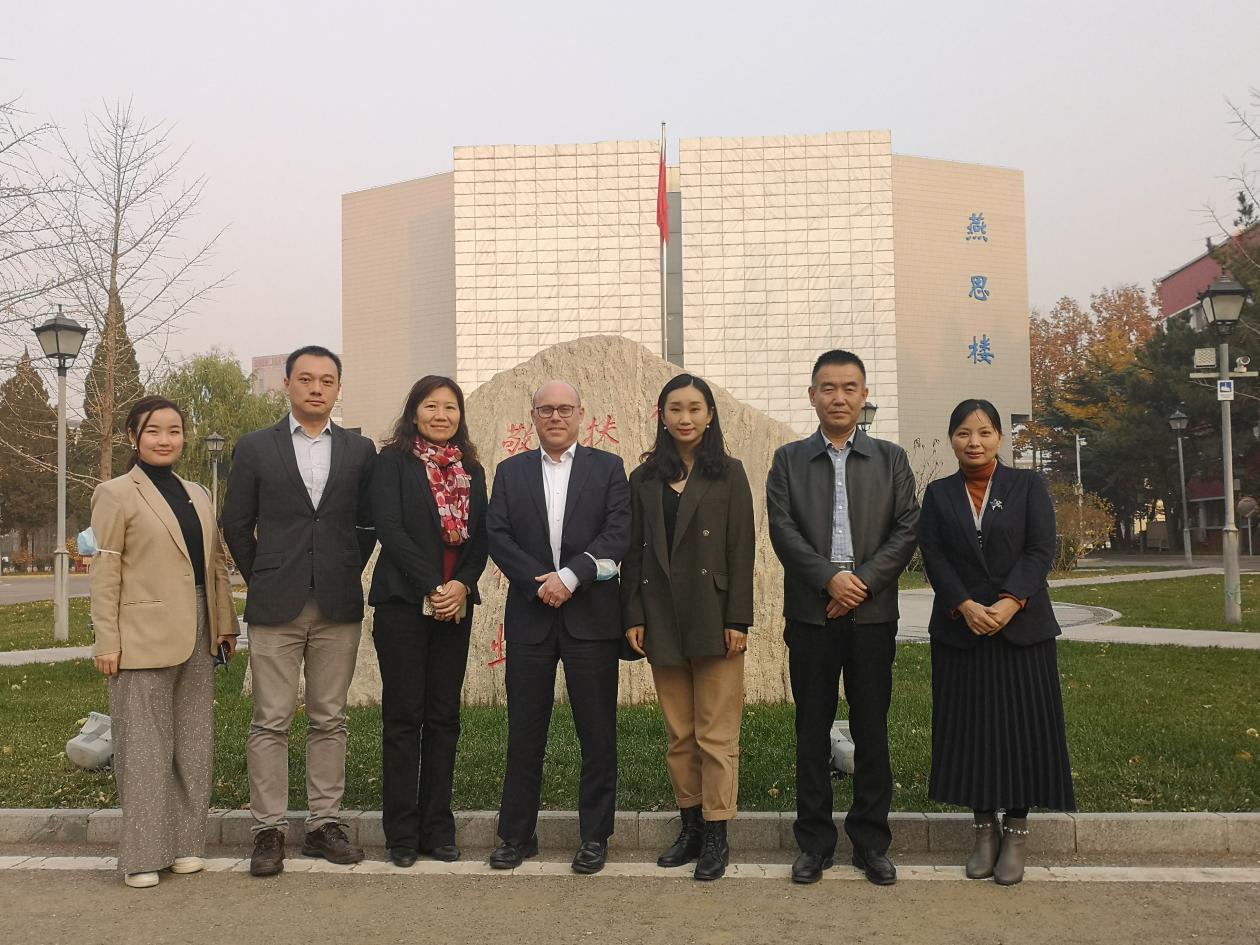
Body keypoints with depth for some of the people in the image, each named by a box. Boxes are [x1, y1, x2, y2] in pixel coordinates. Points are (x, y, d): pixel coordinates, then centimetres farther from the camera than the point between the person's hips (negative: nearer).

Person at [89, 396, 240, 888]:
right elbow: (105, 573, -6)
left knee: (194, 745, 9)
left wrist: (226, 622, 11)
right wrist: (107, 641, -10)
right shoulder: (116, 494, -2)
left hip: (196, 638, 6)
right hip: (143, 638, -6)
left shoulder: (198, 496, 15)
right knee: (144, 748, 0)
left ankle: (185, 844, 19)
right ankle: (142, 855, 8)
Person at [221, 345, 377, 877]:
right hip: (275, 608, -1)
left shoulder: (361, 451, 7)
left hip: (338, 608, 2)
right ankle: (269, 831, 10)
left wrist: (347, 575, 7)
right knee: (271, 722, 1)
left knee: (329, 721, 7)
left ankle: (324, 825, 16)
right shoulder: (255, 449, 4)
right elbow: (236, 525, 7)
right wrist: (262, 580, 6)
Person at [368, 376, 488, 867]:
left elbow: (480, 536, 8)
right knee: (403, 716, 1)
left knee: (444, 716, 7)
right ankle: (402, 832, 10)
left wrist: (463, 585, -10)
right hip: (403, 602, -4)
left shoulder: (471, 470, 13)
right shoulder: (393, 461, 0)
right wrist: (431, 588, -15)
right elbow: (389, 527, -11)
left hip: (456, 605, 4)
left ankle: (438, 827, 15)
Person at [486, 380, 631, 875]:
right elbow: (498, 536, 2)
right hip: (530, 617, 2)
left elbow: (618, 533, -5)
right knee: (524, 733, 7)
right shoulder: (511, 471, 11)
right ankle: (517, 835, 19)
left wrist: (569, 576, -16)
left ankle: (595, 836, 16)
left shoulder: (608, 467, 6)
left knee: (597, 733, 4)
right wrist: (539, 583, -11)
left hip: (592, 616, -1)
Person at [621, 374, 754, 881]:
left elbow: (741, 550, -3)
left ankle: (716, 835, 9)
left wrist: (738, 620, -9)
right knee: (679, 734, 11)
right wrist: (633, 616, 0)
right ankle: (690, 825, 22)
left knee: (716, 734, 0)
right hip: (662, 618, 3)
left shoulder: (729, 474, 2)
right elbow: (633, 552, 8)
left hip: (712, 616, -3)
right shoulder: (645, 479, 10)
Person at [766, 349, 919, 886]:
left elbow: (907, 530, 1)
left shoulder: (891, 459, 10)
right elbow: (782, 531, -2)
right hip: (810, 614, 0)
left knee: (871, 729, 5)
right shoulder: (789, 460, 8)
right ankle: (815, 842, 16)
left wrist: (863, 581, -11)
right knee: (812, 730, 5)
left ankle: (871, 841, 18)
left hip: (872, 614, 1)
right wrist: (830, 578, -14)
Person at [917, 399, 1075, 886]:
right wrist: (964, 606, -15)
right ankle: (984, 826, 14)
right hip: (959, 628, 1)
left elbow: (1040, 550, -4)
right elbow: (933, 556, -1)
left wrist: (1012, 601, -17)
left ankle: (1016, 829, 11)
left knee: (1020, 724, 1)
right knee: (970, 726, 3)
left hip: (1022, 627, -1)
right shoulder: (938, 494, 9)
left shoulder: (1028, 485, 6)